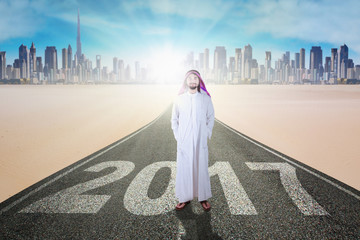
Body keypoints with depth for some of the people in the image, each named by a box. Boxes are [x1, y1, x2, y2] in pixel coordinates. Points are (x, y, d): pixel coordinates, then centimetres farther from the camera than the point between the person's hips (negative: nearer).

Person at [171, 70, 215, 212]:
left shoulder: (206, 98, 1)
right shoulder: (179, 99, 2)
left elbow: (210, 118, 9)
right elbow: (174, 119, 9)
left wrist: (207, 134, 3)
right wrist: (177, 135, 3)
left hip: (200, 141, 0)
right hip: (184, 141, 0)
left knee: (201, 168, 7)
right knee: (184, 169, 5)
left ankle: (203, 198, 22)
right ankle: (185, 198, 19)